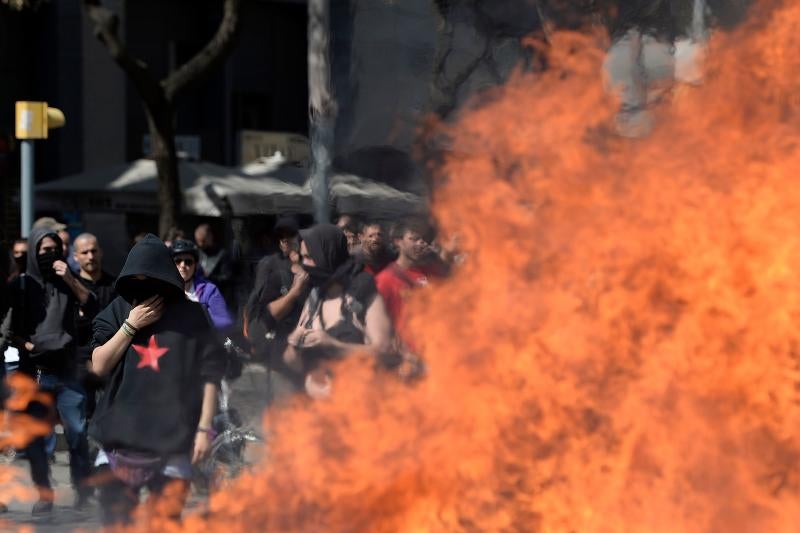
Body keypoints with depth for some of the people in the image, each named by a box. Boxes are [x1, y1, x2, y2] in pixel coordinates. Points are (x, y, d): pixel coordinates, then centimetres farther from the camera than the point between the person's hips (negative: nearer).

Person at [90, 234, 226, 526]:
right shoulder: (118, 311, 6)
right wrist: (130, 326, -9)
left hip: (172, 438, -2)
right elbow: (99, 365, -1)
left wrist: (204, 427, -4)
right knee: (115, 520, 3)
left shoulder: (189, 315, -1)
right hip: (121, 435, 2)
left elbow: (210, 374, 1)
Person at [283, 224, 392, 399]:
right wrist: (295, 346, -8)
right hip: (315, 399, 5)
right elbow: (294, 362, 14)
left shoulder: (365, 295, -5)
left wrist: (334, 346, -23)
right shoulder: (313, 299, 11)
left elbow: (382, 351, -14)